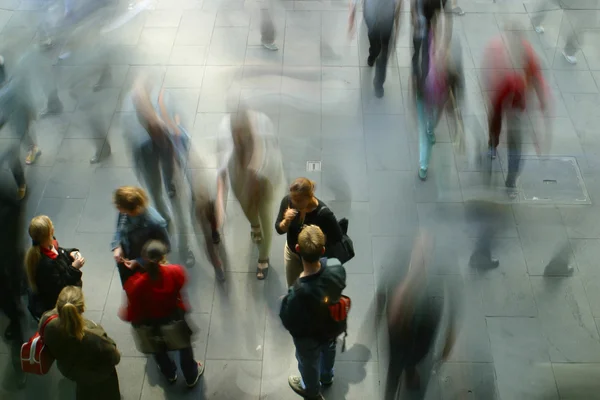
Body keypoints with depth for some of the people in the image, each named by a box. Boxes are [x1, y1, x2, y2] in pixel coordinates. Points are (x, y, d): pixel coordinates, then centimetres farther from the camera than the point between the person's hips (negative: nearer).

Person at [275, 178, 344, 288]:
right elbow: (279, 230, -13)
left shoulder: (324, 213, -36)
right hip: (292, 252, 4)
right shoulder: (287, 201, -24)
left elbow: (337, 238, -21)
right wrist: (286, 221, -34)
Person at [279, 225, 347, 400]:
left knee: (309, 363, 30)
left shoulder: (298, 292, -46)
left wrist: (286, 301, -10)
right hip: (333, 326, 4)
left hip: (309, 338, -4)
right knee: (328, 350, 37)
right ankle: (327, 377, 69)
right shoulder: (336, 267, -33)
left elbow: (289, 322, -26)